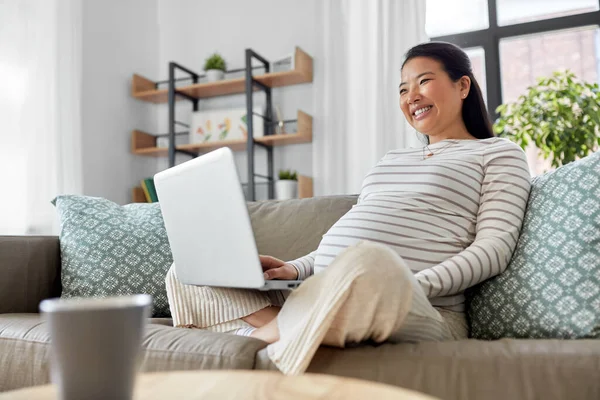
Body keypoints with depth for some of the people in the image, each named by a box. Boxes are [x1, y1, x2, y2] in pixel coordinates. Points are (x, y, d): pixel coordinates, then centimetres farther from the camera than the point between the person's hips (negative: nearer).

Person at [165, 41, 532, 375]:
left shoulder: (500, 153, 12)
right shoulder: (392, 158, 29)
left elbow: (494, 247, -3)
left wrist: (409, 288, -18)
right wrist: (295, 270, 5)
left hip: (424, 313, -6)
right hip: (321, 299, 7)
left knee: (368, 264, -43)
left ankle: (270, 333, -16)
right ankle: (290, 331, -19)